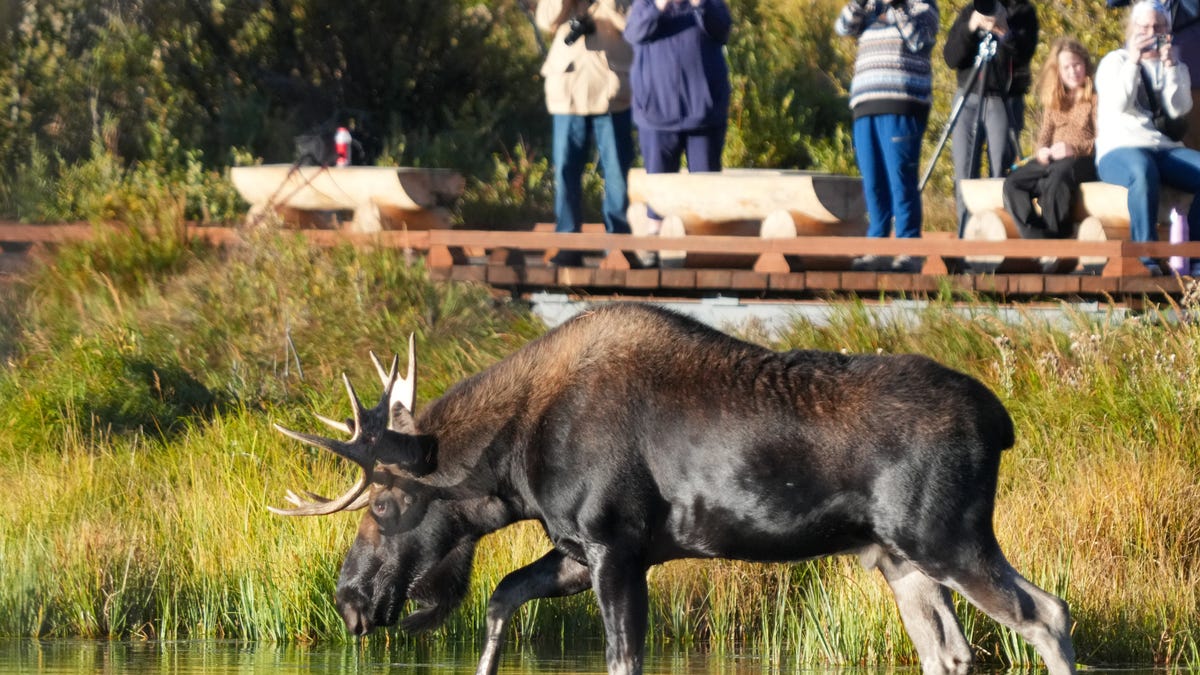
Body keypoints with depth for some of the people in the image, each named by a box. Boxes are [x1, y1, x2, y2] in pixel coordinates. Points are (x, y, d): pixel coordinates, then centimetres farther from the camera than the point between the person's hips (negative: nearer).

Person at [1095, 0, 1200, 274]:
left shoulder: (1176, 67, 20)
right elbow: (1119, 104, -8)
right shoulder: (1114, 62, 11)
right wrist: (1133, 61, -13)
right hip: (1120, 150, -4)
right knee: (1143, 170, -42)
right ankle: (1145, 255, -42)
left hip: (1167, 149, 4)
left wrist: (1171, 66, -8)